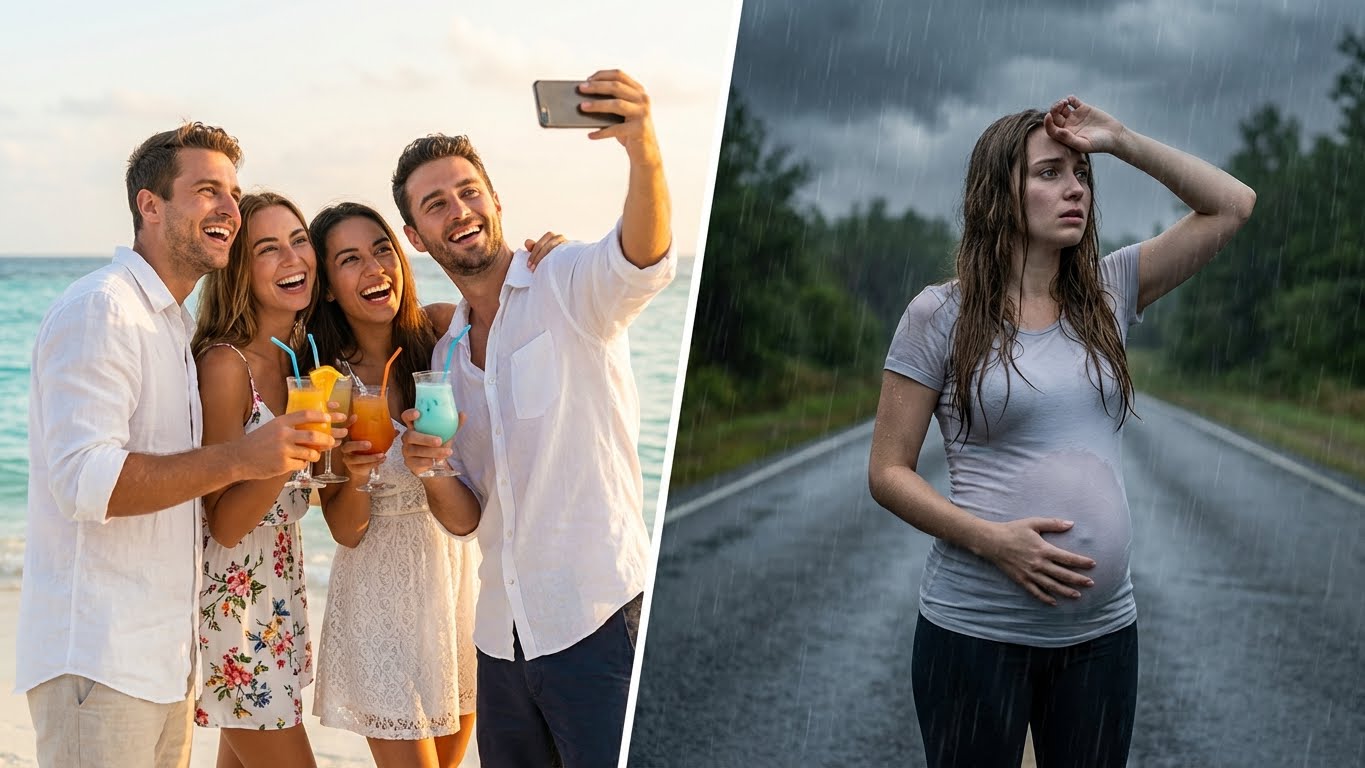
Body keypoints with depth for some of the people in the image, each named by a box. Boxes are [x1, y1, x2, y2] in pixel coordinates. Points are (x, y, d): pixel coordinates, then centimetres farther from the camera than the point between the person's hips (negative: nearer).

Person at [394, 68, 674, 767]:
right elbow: (466, 518, 14)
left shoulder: (567, 284, -5)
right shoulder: (445, 353, 14)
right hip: (503, 631, 7)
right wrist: (432, 470, -9)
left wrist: (644, 154, -50)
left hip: (596, 615, -7)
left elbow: (643, 259, -30)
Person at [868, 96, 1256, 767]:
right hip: (975, 629, -4)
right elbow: (888, 472, -5)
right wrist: (991, 539, -18)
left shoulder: (1108, 293, 7)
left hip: (1103, 629, 4)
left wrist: (1120, 141, 0)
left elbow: (1231, 205, 8)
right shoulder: (941, 314, -5)